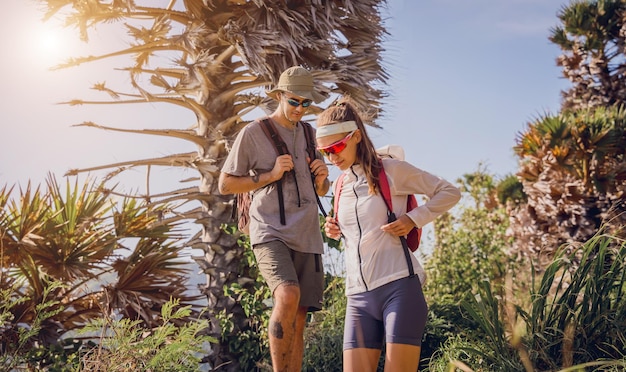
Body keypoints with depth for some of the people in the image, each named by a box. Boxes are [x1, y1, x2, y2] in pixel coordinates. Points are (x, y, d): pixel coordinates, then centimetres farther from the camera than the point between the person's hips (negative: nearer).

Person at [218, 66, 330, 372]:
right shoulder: (253, 132, 2)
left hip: (307, 236, 5)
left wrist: (322, 178, 2)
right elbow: (225, 184, 2)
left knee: (298, 319, 3)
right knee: (287, 296, -28)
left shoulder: (309, 134, 18)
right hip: (270, 232, -5)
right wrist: (270, 176, -9)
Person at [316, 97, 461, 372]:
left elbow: (450, 192, 3)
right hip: (358, 297, 6)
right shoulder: (342, 186, 15)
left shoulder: (391, 170, -2)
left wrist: (413, 218, -11)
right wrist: (337, 232, 8)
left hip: (398, 287, -5)